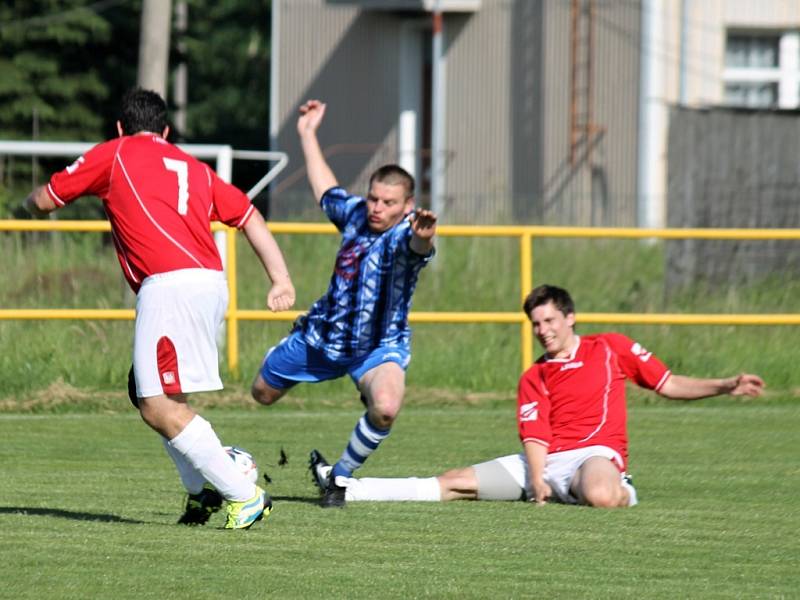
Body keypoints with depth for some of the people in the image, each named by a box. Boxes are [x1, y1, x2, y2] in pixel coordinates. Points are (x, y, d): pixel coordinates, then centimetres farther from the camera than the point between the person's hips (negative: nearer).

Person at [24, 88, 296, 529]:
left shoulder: (113, 154, 11)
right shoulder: (193, 167, 27)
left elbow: (44, 200, 16)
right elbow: (249, 216, 21)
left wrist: (33, 203, 40)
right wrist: (281, 279, 17)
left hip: (170, 285, -8)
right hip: (211, 281, 8)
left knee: (159, 407, -9)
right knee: (146, 392, 20)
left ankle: (244, 495, -11)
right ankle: (201, 491, 15)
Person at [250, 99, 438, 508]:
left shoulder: (403, 235, -25)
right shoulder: (355, 213, -6)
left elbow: (416, 247, -52)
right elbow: (326, 192, 18)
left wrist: (423, 236, -76)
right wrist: (308, 135, 25)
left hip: (380, 346, -6)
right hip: (322, 335, 6)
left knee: (385, 409, -32)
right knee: (263, 392, 19)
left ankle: (340, 478, -8)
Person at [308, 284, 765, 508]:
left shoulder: (611, 349, 8)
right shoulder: (534, 378, 14)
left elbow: (669, 384, 8)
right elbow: (535, 435, 1)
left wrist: (727, 386, -4)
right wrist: (536, 480, -19)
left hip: (597, 453, -4)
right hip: (546, 462, 4)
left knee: (600, 495, -45)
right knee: (455, 484, -3)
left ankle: (623, 492, -9)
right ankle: (346, 487, -5)